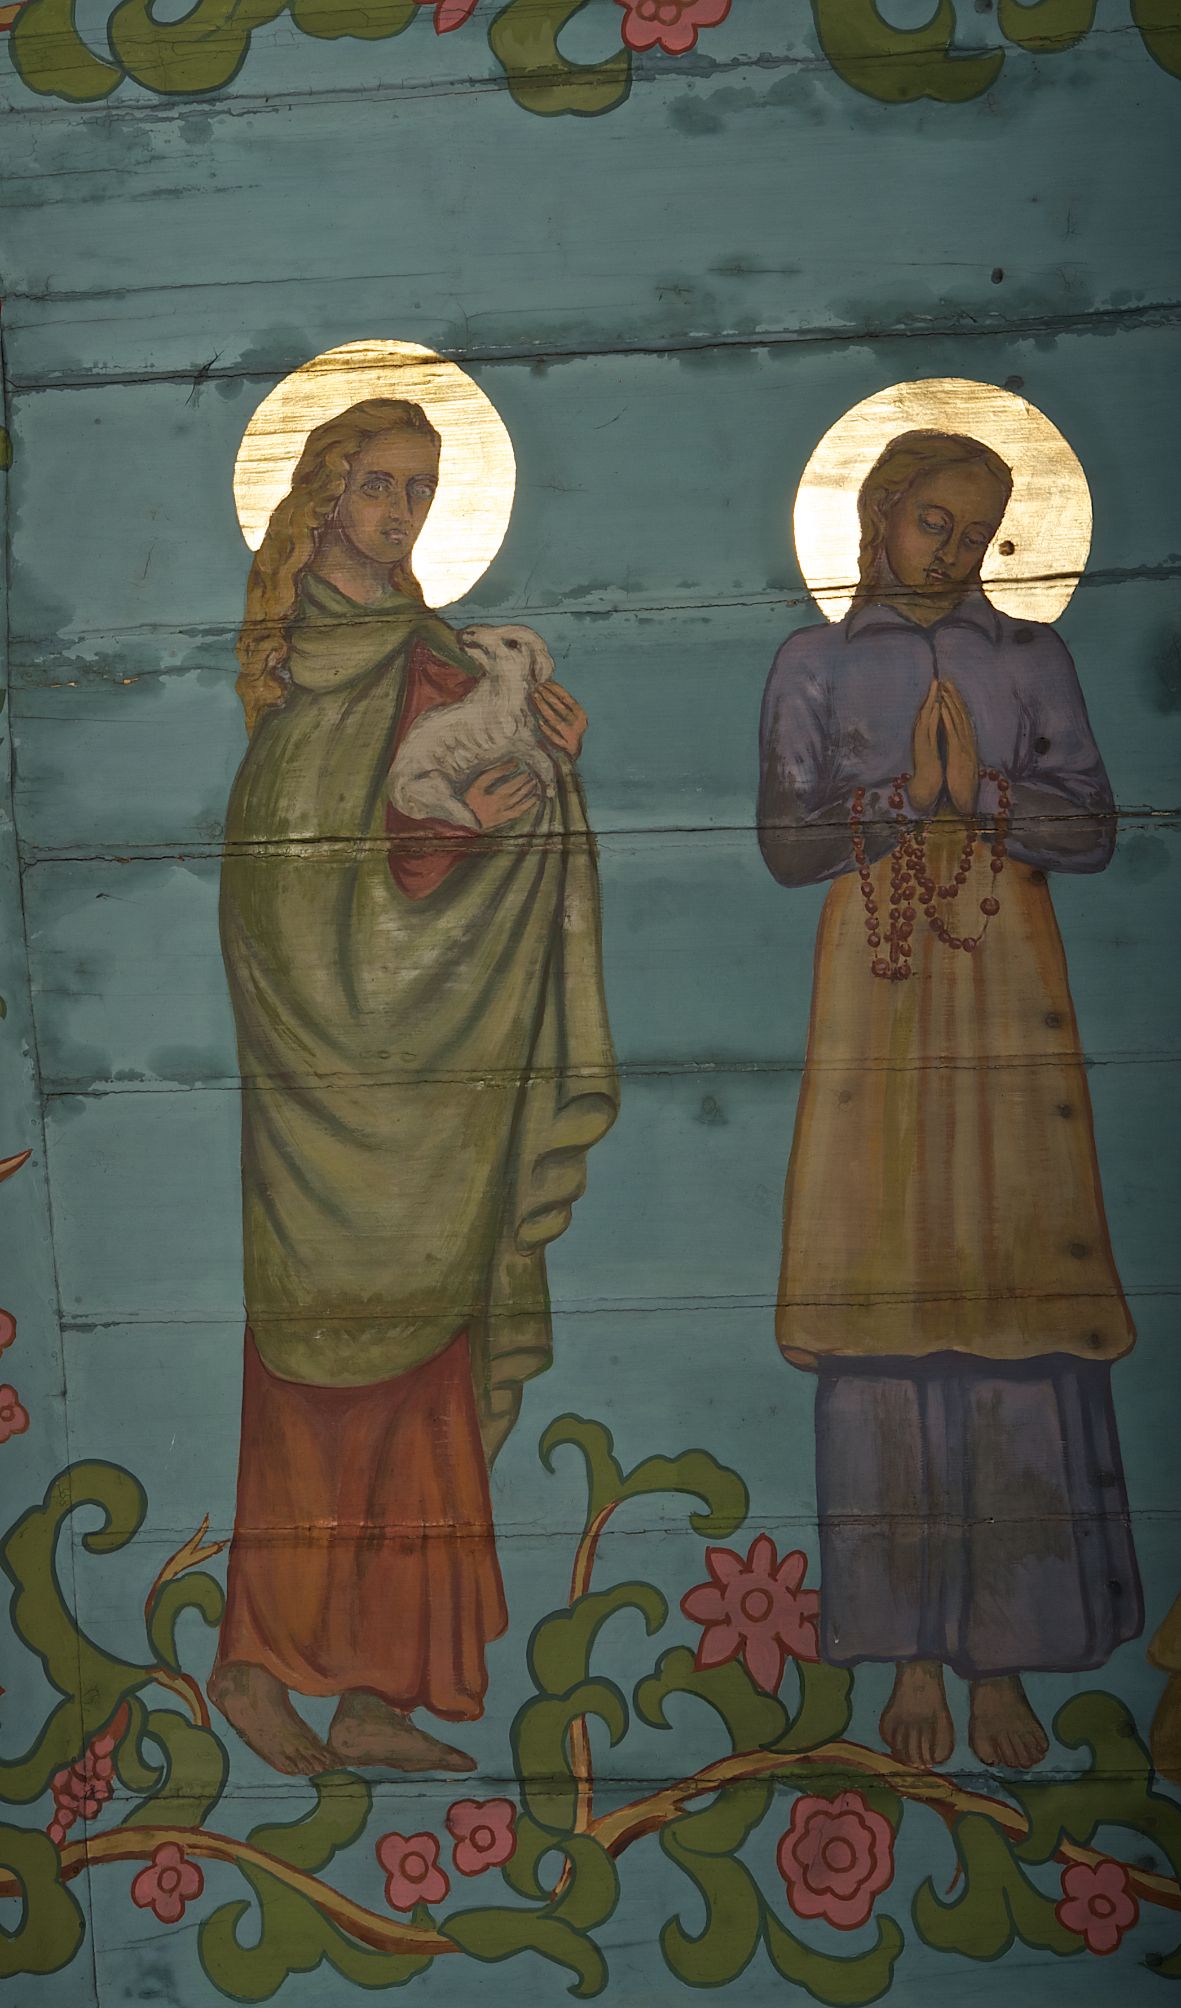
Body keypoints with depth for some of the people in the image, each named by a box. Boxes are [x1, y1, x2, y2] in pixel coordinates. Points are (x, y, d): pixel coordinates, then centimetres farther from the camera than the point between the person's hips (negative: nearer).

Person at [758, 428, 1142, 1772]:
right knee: (889, 1297, -3)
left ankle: (1002, 1650, 6)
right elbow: (785, 841, 1)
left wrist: (983, 791, -12)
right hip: (875, 996, -1)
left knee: (1013, 1290, -3)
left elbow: (1092, 831, 4)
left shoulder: (1031, 659, 12)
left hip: (1008, 995, 1)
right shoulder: (816, 663, 10)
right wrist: (906, 793, -12)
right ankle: (913, 1647, 6)